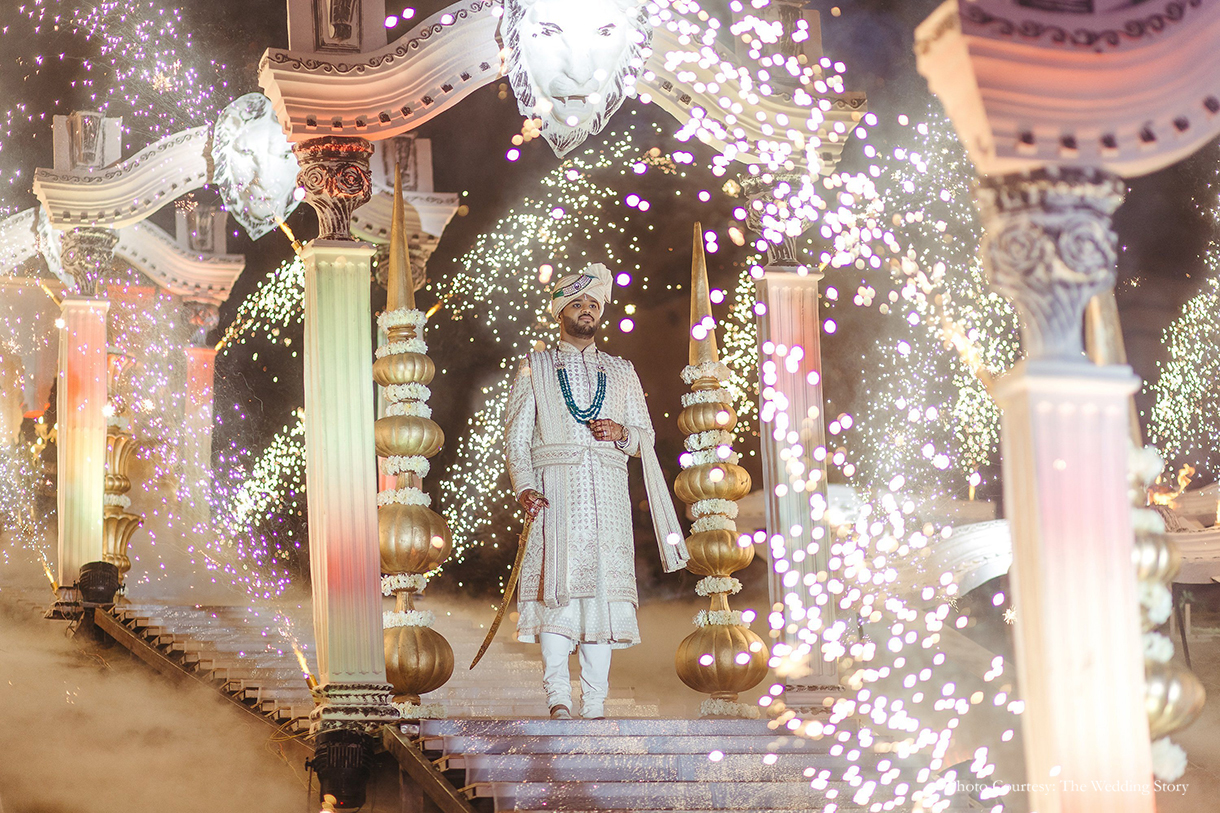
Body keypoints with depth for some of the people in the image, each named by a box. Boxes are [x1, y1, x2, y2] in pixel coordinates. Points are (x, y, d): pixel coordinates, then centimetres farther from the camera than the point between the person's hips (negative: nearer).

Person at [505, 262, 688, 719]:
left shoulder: (621, 373, 22)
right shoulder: (534, 369, 15)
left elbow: (645, 437, 20)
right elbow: (516, 438, 8)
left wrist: (621, 434, -4)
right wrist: (524, 488, -9)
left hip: (607, 493, 2)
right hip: (554, 491, -2)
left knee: (604, 587, -5)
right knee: (558, 587, -14)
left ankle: (595, 705, -5)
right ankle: (558, 699, -17)